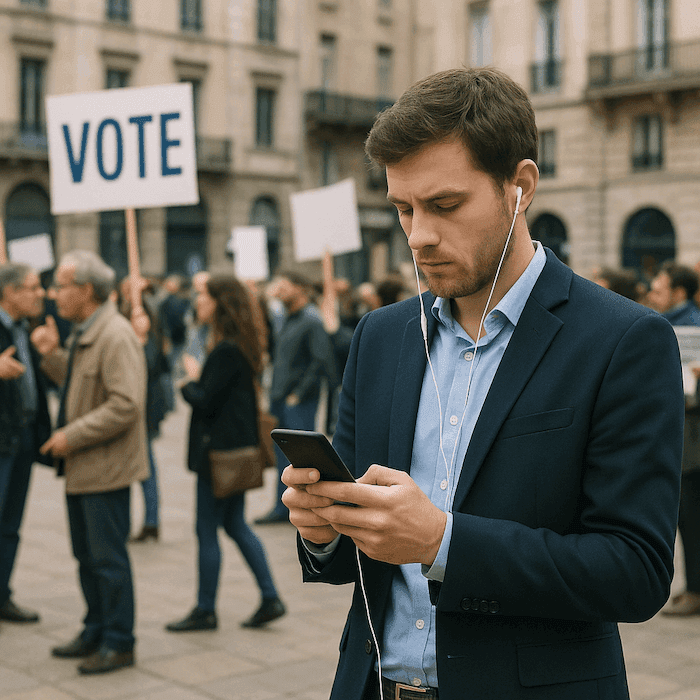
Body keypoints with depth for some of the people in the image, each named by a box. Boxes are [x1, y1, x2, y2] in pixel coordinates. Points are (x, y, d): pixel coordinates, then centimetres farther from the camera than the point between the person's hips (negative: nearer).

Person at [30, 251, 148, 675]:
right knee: (87, 556, 18)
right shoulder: (84, 333, 12)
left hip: (106, 467, -10)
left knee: (108, 558, 0)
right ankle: (96, 632, 31)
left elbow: (125, 405, -26)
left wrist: (72, 436, -21)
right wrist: (52, 354, 7)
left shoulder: (116, 337, -20)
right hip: (81, 467, 10)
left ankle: (119, 643, 12)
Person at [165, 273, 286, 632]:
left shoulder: (226, 351, -21)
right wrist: (197, 383, 3)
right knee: (235, 524, 17)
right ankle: (270, 599, 18)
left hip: (220, 451, -10)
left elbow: (206, 401, -21)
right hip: (236, 448, 10)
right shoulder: (239, 344, 10)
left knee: (207, 530, 2)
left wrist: (189, 383, -3)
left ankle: (205, 611, 13)